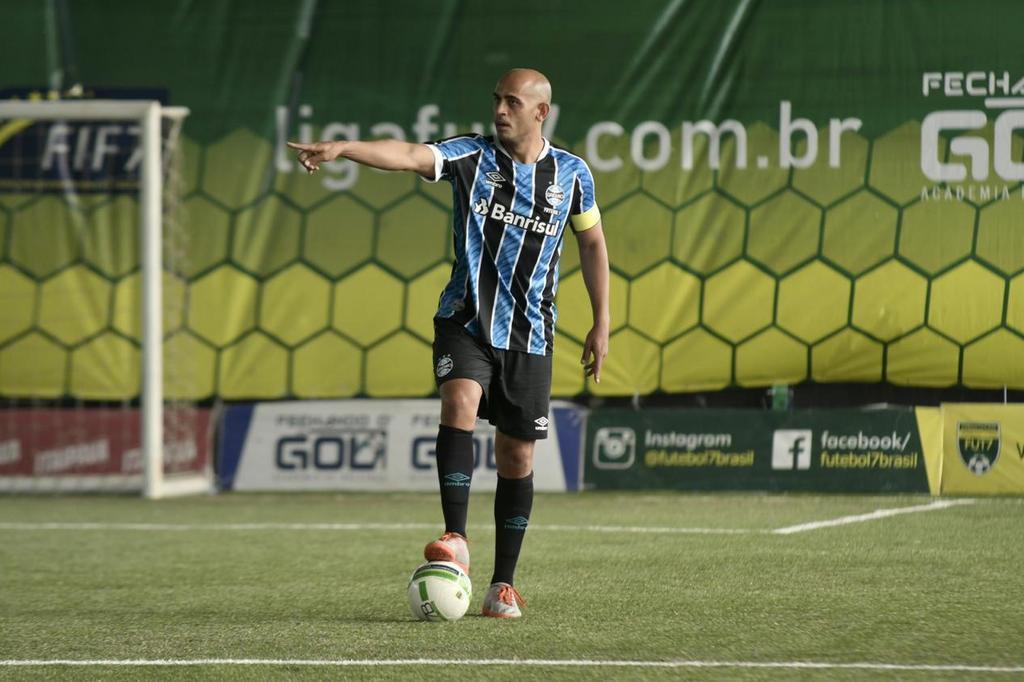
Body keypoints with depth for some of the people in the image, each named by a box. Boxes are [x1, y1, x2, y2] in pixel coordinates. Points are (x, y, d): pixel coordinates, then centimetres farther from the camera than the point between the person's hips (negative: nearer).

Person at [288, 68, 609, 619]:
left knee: (517, 458, 3)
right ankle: (456, 540, -29)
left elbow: (592, 243, 16)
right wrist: (343, 148, -39)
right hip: (465, 320, -1)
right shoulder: (472, 156, -3)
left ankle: (503, 585, 13)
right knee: (460, 404, -28)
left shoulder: (571, 174, 2)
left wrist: (601, 324, 13)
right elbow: (408, 156, -21)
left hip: (530, 335, 1)